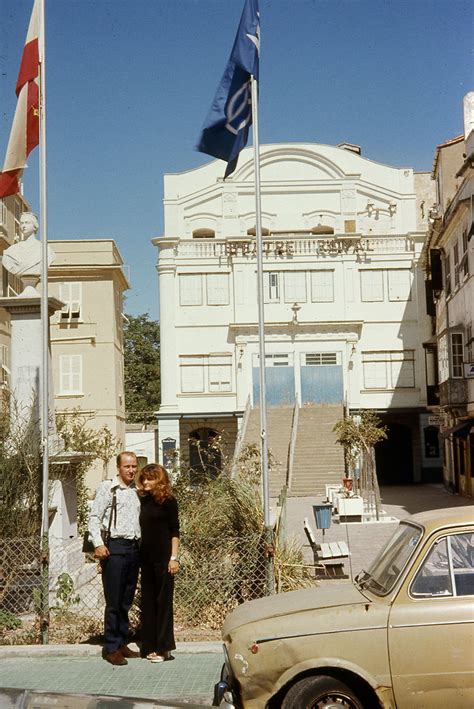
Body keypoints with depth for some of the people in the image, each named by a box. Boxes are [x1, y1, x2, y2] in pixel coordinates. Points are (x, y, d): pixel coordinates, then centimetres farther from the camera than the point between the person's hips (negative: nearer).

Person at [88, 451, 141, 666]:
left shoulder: (138, 490, 14)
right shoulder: (107, 488, -2)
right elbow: (94, 518, -6)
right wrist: (98, 544, -16)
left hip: (135, 547, 6)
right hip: (115, 547, -5)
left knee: (126, 601, 12)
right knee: (114, 601, -2)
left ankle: (122, 643, 21)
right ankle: (111, 648, 7)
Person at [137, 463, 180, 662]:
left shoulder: (167, 501, -5)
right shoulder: (143, 500, 9)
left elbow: (175, 531, -6)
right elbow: (142, 529, 13)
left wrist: (174, 558, -12)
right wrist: (138, 554, 7)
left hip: (163, 558, -6)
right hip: (146, 557, 6)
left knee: (163, 601, 0)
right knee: (148, 601, 9)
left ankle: (163, 647, 6)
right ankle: (150, 646, 16)